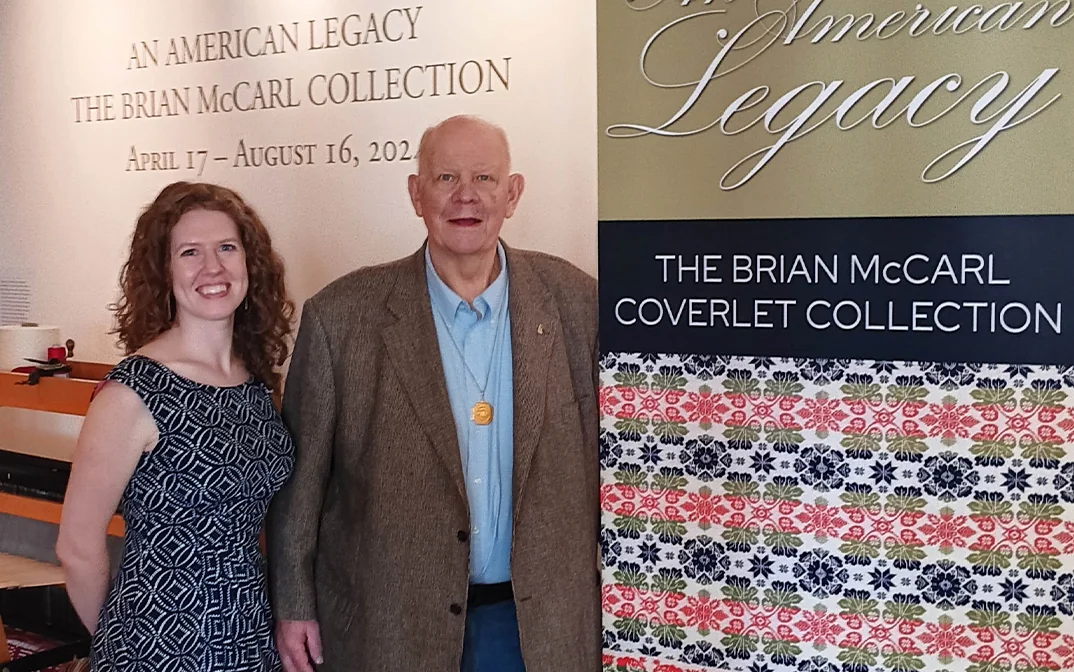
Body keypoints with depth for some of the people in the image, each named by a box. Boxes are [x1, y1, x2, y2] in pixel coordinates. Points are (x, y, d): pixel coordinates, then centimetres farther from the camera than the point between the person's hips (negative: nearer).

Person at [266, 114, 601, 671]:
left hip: (539, 623, 1)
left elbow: (609, 457, 3)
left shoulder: (575, 303, -5)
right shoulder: (342, 316, -9)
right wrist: (293, 605, 0)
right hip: (386, 626, -1)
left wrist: (616, 600, 4)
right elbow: (300, 475, -3)